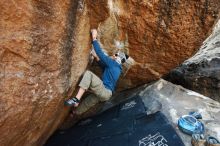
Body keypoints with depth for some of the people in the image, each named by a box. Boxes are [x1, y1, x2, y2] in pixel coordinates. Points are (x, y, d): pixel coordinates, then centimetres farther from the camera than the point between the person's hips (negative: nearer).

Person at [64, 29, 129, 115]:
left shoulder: (113, 63, -5)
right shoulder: (116, 67, 21)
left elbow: (100, 53, -12)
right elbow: (102, 63, 28)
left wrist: (94, 38, -6)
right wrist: (96, 57, 13)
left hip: (105, 91, -10)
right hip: (106, 93, 10)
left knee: (88, 74, -22)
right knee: (87, 102, 25)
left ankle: (76, 99, -28)